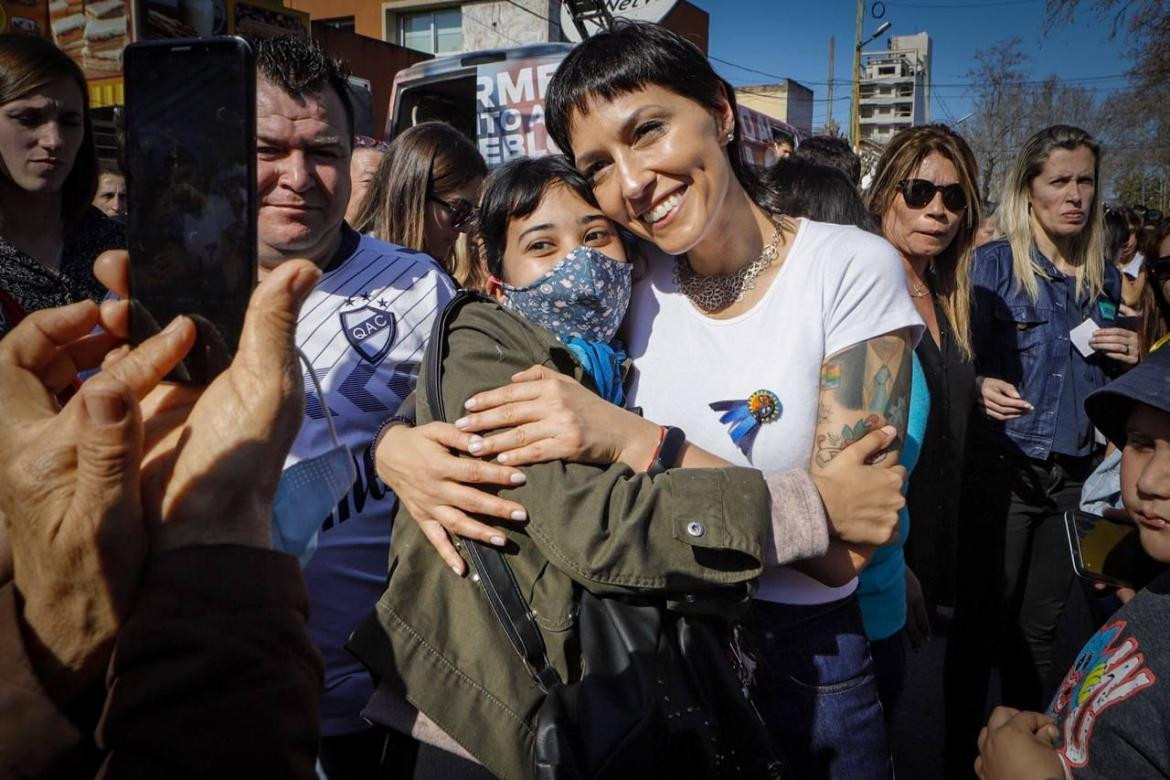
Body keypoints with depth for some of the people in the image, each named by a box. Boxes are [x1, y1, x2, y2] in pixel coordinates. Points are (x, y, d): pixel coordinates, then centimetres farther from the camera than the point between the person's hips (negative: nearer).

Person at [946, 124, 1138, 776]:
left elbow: (1106, 380, 18)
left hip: (1075, 476, 5)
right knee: (981, 625, 3)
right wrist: (981, 388, -28)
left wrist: (1130, 358, -2)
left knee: (1037, 631, 16)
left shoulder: (1105, 276, 9)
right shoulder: (993, 264, -7)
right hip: (1003, 471, -4)